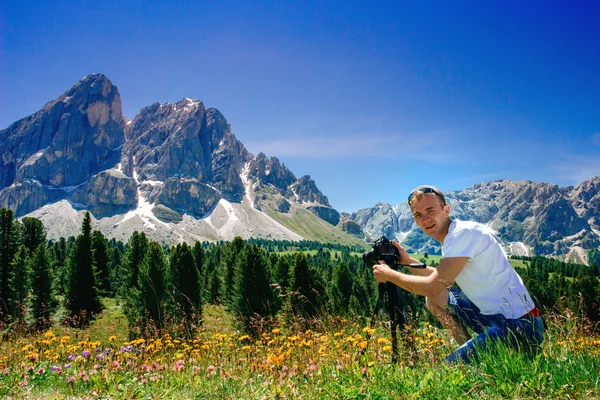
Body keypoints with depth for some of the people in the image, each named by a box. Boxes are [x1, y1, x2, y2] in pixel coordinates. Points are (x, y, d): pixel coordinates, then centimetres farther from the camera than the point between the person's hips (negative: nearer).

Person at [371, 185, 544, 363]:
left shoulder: (463, 232, -19)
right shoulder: (452, 235, 10)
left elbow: (431, 287, -20)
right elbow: (441, 279, 22)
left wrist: (389, 274, -7)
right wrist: (407, 261, 13)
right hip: (494, 314, 10)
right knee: (435, 298, 15)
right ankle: (471, 353, 16)